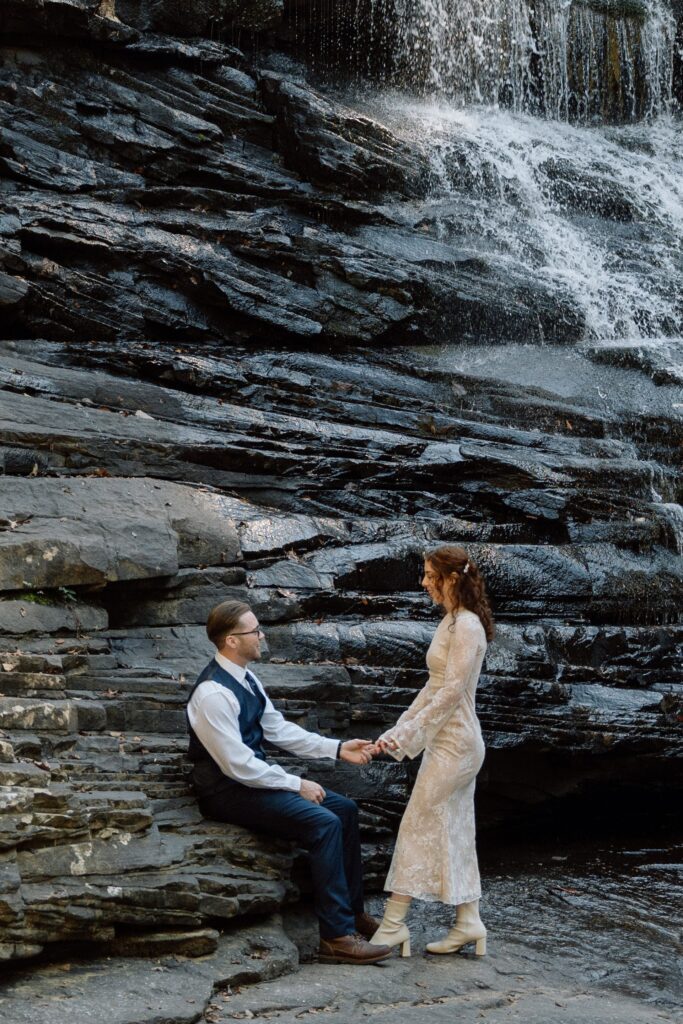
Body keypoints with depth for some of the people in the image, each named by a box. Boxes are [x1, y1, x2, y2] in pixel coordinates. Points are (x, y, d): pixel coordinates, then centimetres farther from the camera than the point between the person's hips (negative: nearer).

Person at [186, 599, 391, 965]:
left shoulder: (245, 678, 6)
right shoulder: (214, 693, -24)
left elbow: (278, 729, 13)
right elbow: (237, 766, -24)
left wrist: (338, 748, 6)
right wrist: (297, 784, -16)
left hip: (255, 777, 10)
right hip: (228, 791, -10)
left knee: (345, 809, 5)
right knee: (324, 824, -23)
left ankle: (353, 912, 16)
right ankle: (336, 937, -18)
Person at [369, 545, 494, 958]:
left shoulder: (467, 626, -16)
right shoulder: (451, 622, 14)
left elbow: (452, 691, -21)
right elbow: (435, 688, 16)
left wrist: (408, 733, -19)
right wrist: (399, 730, 11)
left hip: (454, 743, -10)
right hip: (449, 741, 10)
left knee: (417, 826, -6)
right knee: (453, 832, 11)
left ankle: (394, 924, -1)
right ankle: (468, 923, 15)